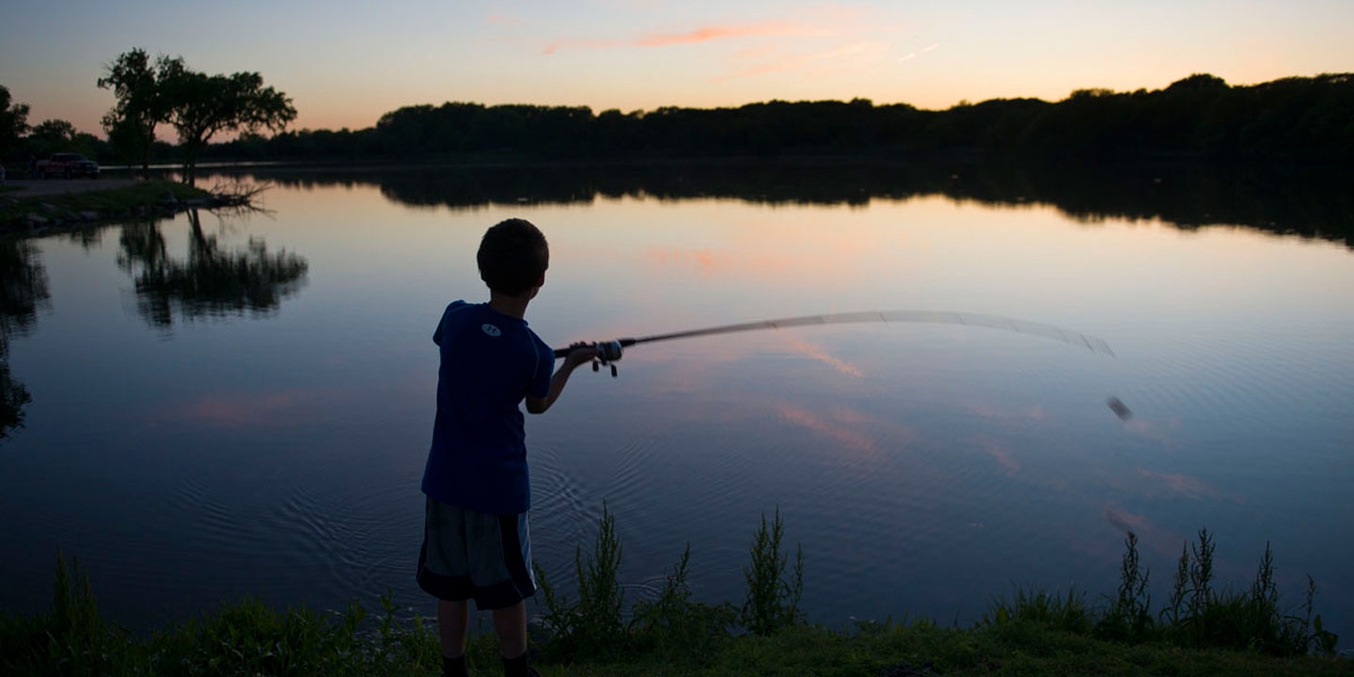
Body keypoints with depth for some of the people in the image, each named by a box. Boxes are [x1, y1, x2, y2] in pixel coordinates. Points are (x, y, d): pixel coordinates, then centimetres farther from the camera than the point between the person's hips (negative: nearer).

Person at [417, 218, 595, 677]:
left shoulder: (456, 317, -8)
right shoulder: (536, 353, -15)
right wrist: (573, 363, 19)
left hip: (444, 480, 3)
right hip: (497, 485, -3)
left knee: (449, 586, 15)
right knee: (506, 590, 14)